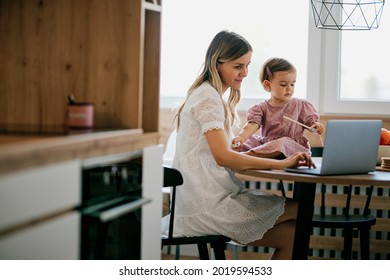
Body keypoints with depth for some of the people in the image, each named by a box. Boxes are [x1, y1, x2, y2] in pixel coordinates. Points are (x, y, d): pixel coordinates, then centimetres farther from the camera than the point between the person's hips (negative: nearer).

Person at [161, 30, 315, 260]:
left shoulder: (213, 96, 20)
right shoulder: (208, 97, -12)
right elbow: (223, 156, -22)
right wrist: (280, 163, -23)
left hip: (212, 196, 9)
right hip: (207, 204, -9)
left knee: (290, 234, 0)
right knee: (300, 210, -6)